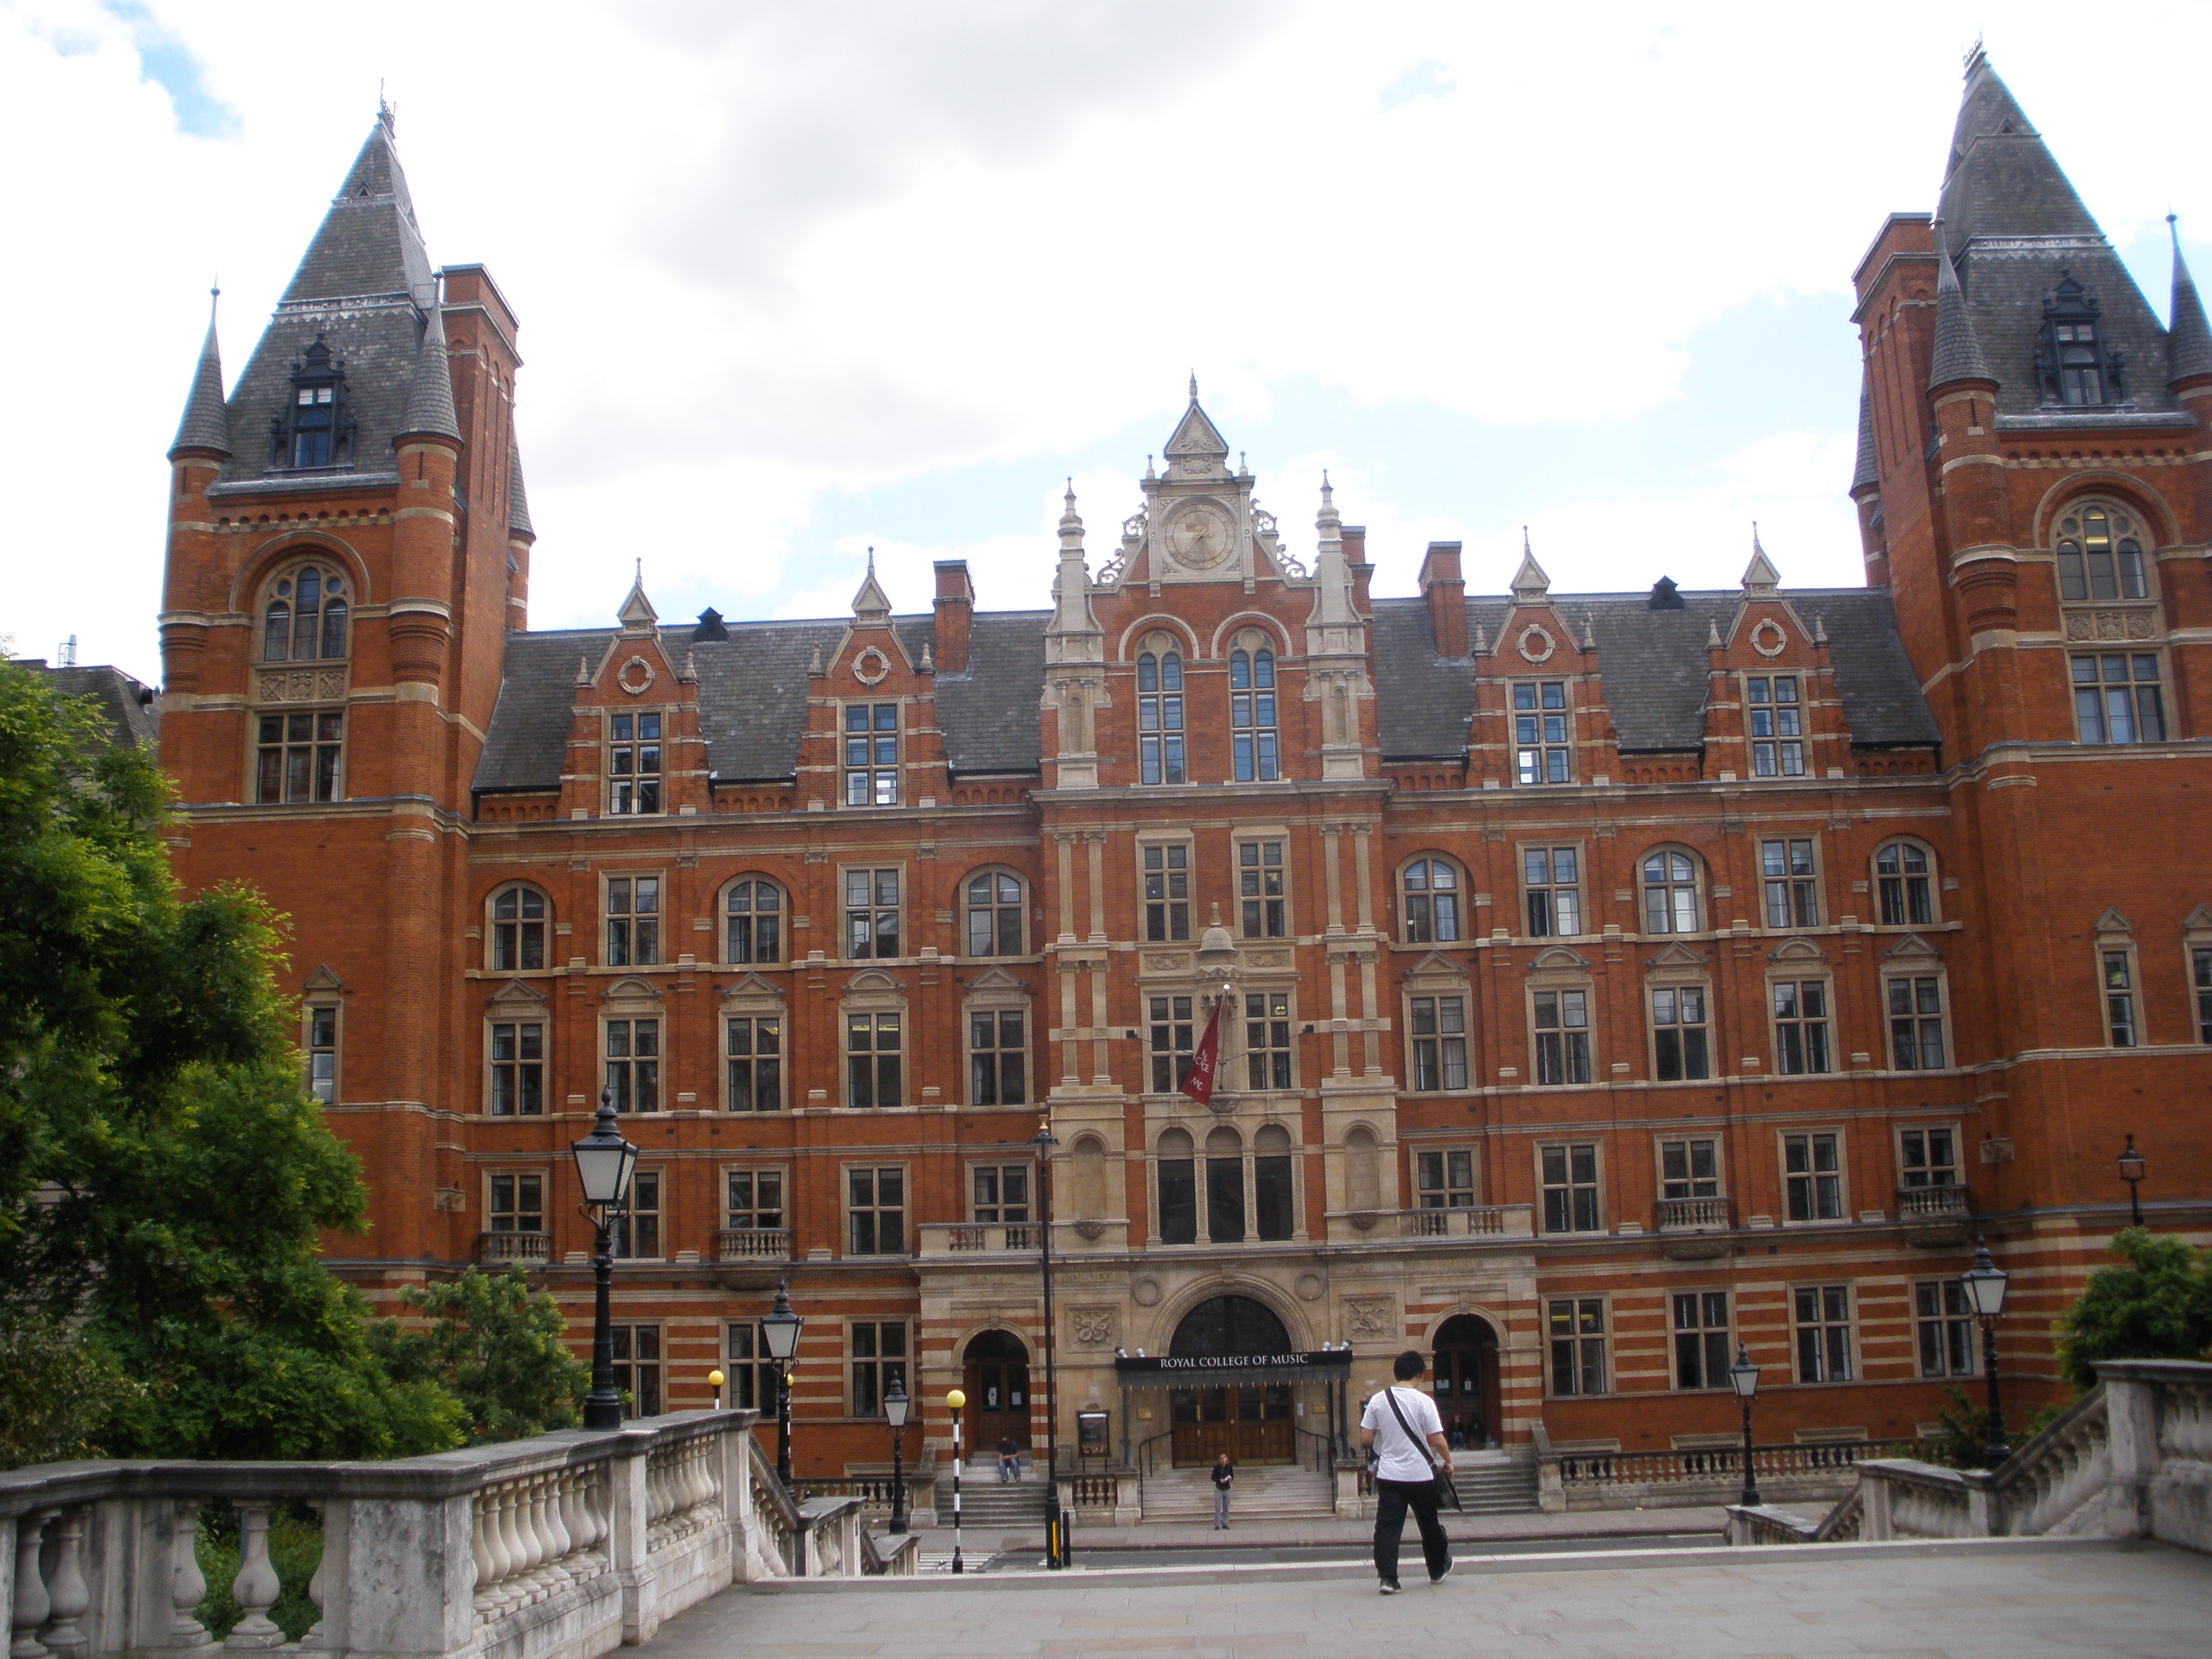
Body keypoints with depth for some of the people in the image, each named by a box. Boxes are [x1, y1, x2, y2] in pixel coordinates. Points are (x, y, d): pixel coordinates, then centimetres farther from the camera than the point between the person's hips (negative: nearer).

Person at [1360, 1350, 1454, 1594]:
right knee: (1429, 1525, 17)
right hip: (1420, 1475, -1)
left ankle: (1387, 1578, -10)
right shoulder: (1423, 1401, -9)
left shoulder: (1378, 1401, -1)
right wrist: (1448, 1461, 7)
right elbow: (1437, 1439, -11)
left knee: (1387, 1527, 0)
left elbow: (1365, 1438, 1)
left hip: (1388, 1475, 1)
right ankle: (1438, 1570, 33)